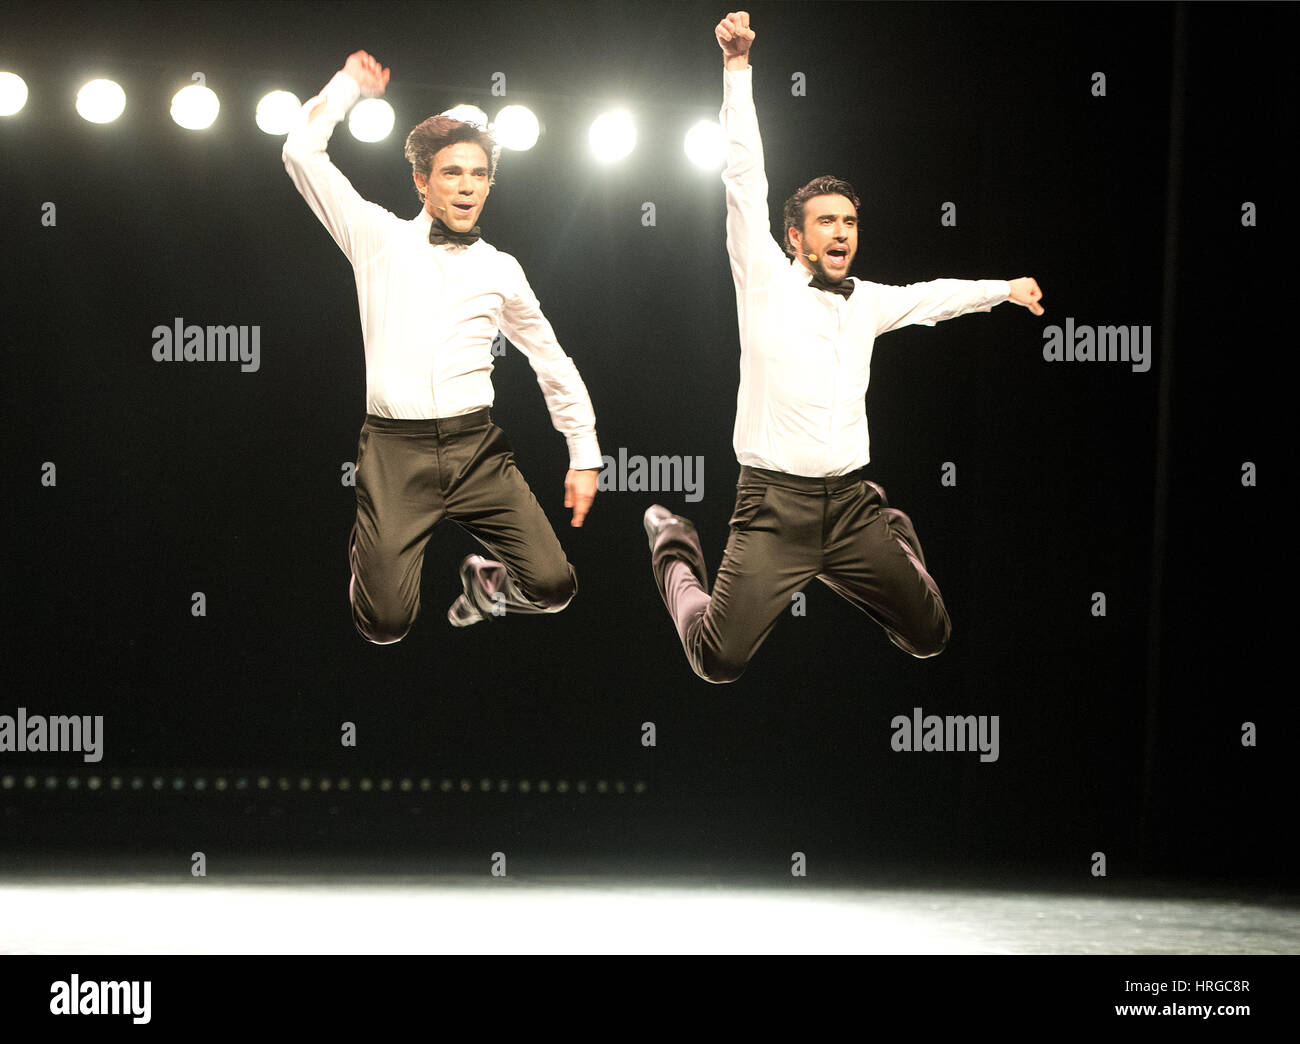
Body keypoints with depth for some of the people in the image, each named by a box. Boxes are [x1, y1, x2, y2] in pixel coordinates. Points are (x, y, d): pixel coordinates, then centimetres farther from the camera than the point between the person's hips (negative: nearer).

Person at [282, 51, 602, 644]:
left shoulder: (500, 271, 14)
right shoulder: (379, 239, 9)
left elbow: (553, 364, 22)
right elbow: (302, 153, 3)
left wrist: (585, 456, 19)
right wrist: (350, 85, 14)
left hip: (476, 450, 2)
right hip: (395, 451, -2)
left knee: (553, 586, -13)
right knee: (385, 627, -9)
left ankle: (484, 583, 23)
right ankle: (367, 557, 28)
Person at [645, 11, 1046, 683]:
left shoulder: (868, 303, 12)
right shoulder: (766, 281, -3)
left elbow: (932, 297, 33)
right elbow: (746, 178, -9)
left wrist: (1007, 289, 43)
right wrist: (737, 67, -15)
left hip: (850, 506, 5)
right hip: (774, 505, -5)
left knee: (931, 637, 7)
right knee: (719, 663, -12)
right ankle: (675, 555, 19)